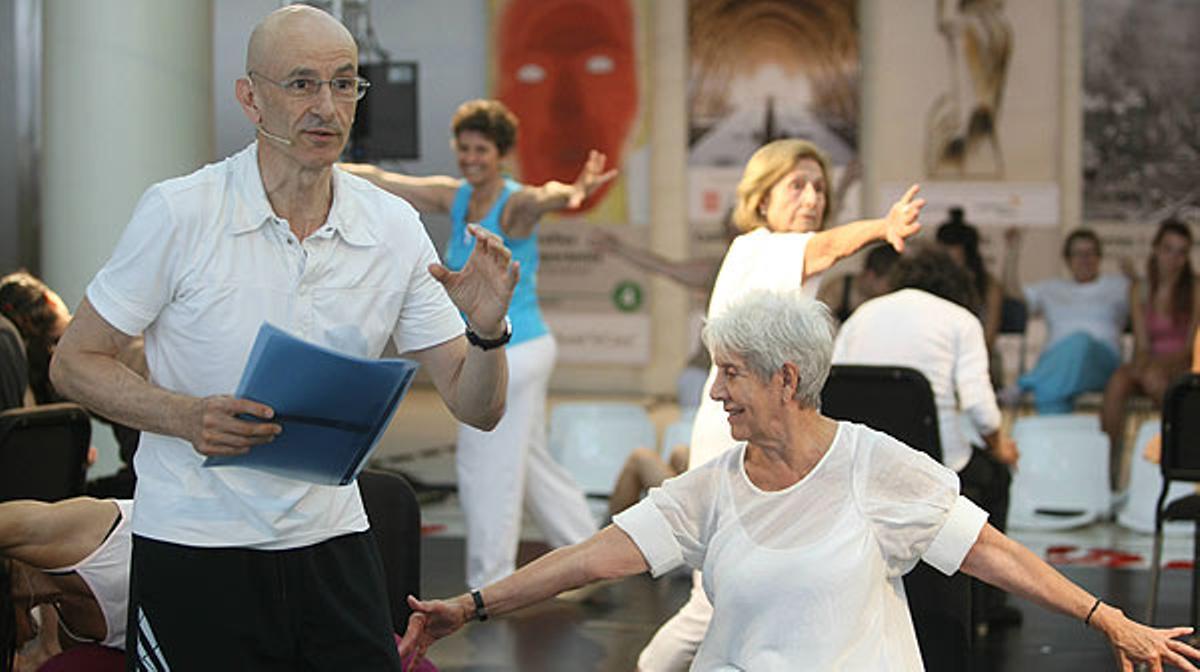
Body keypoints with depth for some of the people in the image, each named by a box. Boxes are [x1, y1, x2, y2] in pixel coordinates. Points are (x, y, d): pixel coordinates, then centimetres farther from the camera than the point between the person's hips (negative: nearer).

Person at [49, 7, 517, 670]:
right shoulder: (179, 212, -10)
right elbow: (74, 362, -5)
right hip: (194, 541, -3)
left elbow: (476, 408, 3)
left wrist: (487, 330, -19)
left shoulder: (394, 227, 1)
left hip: (331, 543, 3)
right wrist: (187, 417, -22)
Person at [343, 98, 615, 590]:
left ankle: (490, 586, 11)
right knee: (529, 463, 19)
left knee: (485, 466, -1)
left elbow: (542, 198, -41)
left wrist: (572, 193, -64)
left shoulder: (514, 205, -17)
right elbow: (382, 182, 9)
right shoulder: (454, 197, 5)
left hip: (514, 352, -9)